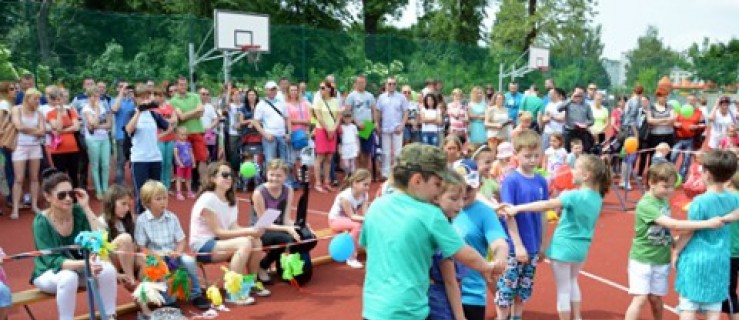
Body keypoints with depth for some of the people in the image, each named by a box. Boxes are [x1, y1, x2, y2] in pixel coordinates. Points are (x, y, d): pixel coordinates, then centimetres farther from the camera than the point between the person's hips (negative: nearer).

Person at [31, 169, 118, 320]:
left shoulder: (78, 212, -12)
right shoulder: (42, 221, -21)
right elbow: (54, 261, -26)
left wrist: (86, 208, -25)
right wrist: (84, 264, -43)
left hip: (76, 267, 4)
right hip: (48, 273, -4)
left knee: (107, 269, -24)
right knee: (68, 277, -37)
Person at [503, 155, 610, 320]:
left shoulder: (575, 196, -22)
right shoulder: (597, 198, 1)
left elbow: (547, 205, -30)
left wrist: (517, 208, -31)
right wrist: (563, 201, 1)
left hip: (564, 246, -8)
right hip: (581, 247, 8)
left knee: (563, 290, 7)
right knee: (572, 282, 30)